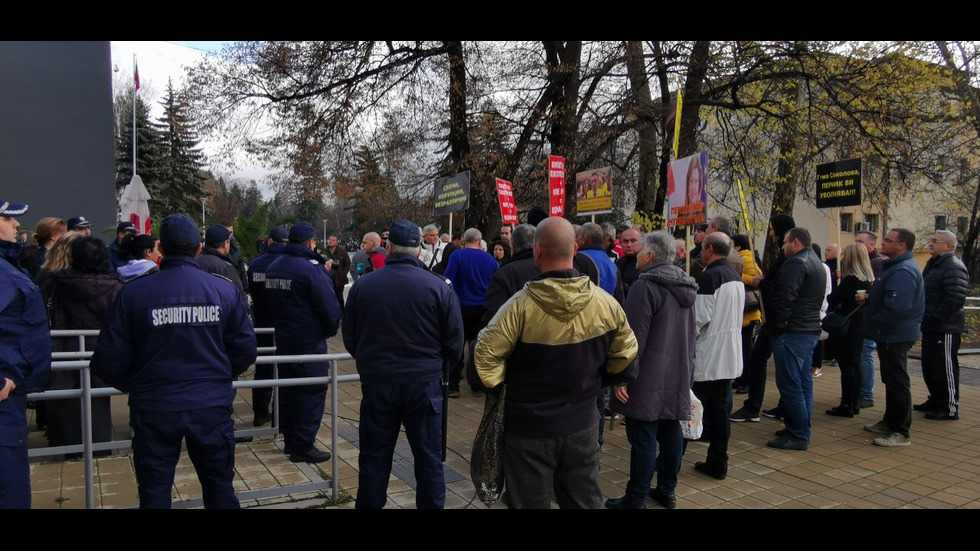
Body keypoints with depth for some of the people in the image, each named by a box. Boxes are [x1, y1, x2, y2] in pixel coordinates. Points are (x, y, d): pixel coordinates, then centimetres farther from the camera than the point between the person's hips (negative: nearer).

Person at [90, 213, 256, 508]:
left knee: (154, 492, 16)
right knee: (220, 486, 17)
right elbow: (245, 350, -4)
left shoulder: (133, 291, -8)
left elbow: (108, 361, -7)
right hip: (212, 405, 1)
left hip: (154, 407, 0)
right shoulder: (226, 290, -6)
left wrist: (131, 385, 14)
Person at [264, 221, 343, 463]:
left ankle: (289, 440, 27)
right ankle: (303, 446, 2)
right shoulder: (311, 268, -19)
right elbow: (329, 305, -19)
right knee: (312, 392, -1)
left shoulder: (273, 267, 8)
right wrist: (332, 329, -2)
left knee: (288, 390, 16)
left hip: (283, 339, 8)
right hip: (310, 342, -8)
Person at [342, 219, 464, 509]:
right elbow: (454, 343, -4)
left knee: (374, 457, 14)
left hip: (377, 381, 1)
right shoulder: (439, 286, -9)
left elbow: (350, 338, 7)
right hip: (424, 382, -1)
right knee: (429, 457, 12)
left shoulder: (362, 285, -3)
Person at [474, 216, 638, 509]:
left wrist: (500, 385, -2)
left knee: (532, 502, 12)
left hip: (529, 425, -3)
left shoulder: (522, 304, -20)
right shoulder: (605, 303, -7)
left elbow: (486, 353, -18)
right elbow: (626, 352, 5)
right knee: (585, 500, 18)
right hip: (582, 423, 4)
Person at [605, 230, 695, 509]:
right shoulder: (685, 284, 13)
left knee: (643, 437, -3)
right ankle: (667, 490, 26)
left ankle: (636, 499, 4)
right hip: (677, 374, 9)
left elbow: (634, 336, -20)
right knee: (671, 432, 15)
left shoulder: (646, 285, -16)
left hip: (650, 376, -9)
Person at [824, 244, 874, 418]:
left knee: (846, 366, -4)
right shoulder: (868, 279, 8)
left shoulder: (850, 280, -19)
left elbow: (832, 299, -15)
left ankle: (846, 405, 1)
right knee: (855, 364, 15)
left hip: (845, 328, -9)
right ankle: (855, 402, 23)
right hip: (859, 326, 9)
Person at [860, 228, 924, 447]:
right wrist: (869, 299, 7)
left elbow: (897, 308, -29)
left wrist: (874, 324, -16)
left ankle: (901, 432, 4)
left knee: (897, 382, -3)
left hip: (895, 336, -11)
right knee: (892, 380, 19)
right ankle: (890, 422, 31)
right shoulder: (895, 266, 14)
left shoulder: (902, 271, -21)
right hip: (891, 335, 11)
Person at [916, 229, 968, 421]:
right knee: (929, 367, 17)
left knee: (945, 369, -4)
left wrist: (935, 318, -20)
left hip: (945, 328, -10)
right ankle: (935, 401, 29)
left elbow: (956, 298, -24)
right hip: (931, 327, 10)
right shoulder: (934, 264, 17)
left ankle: (950, 408, 5)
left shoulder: (954, 267, -15)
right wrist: (926, 318, 16)